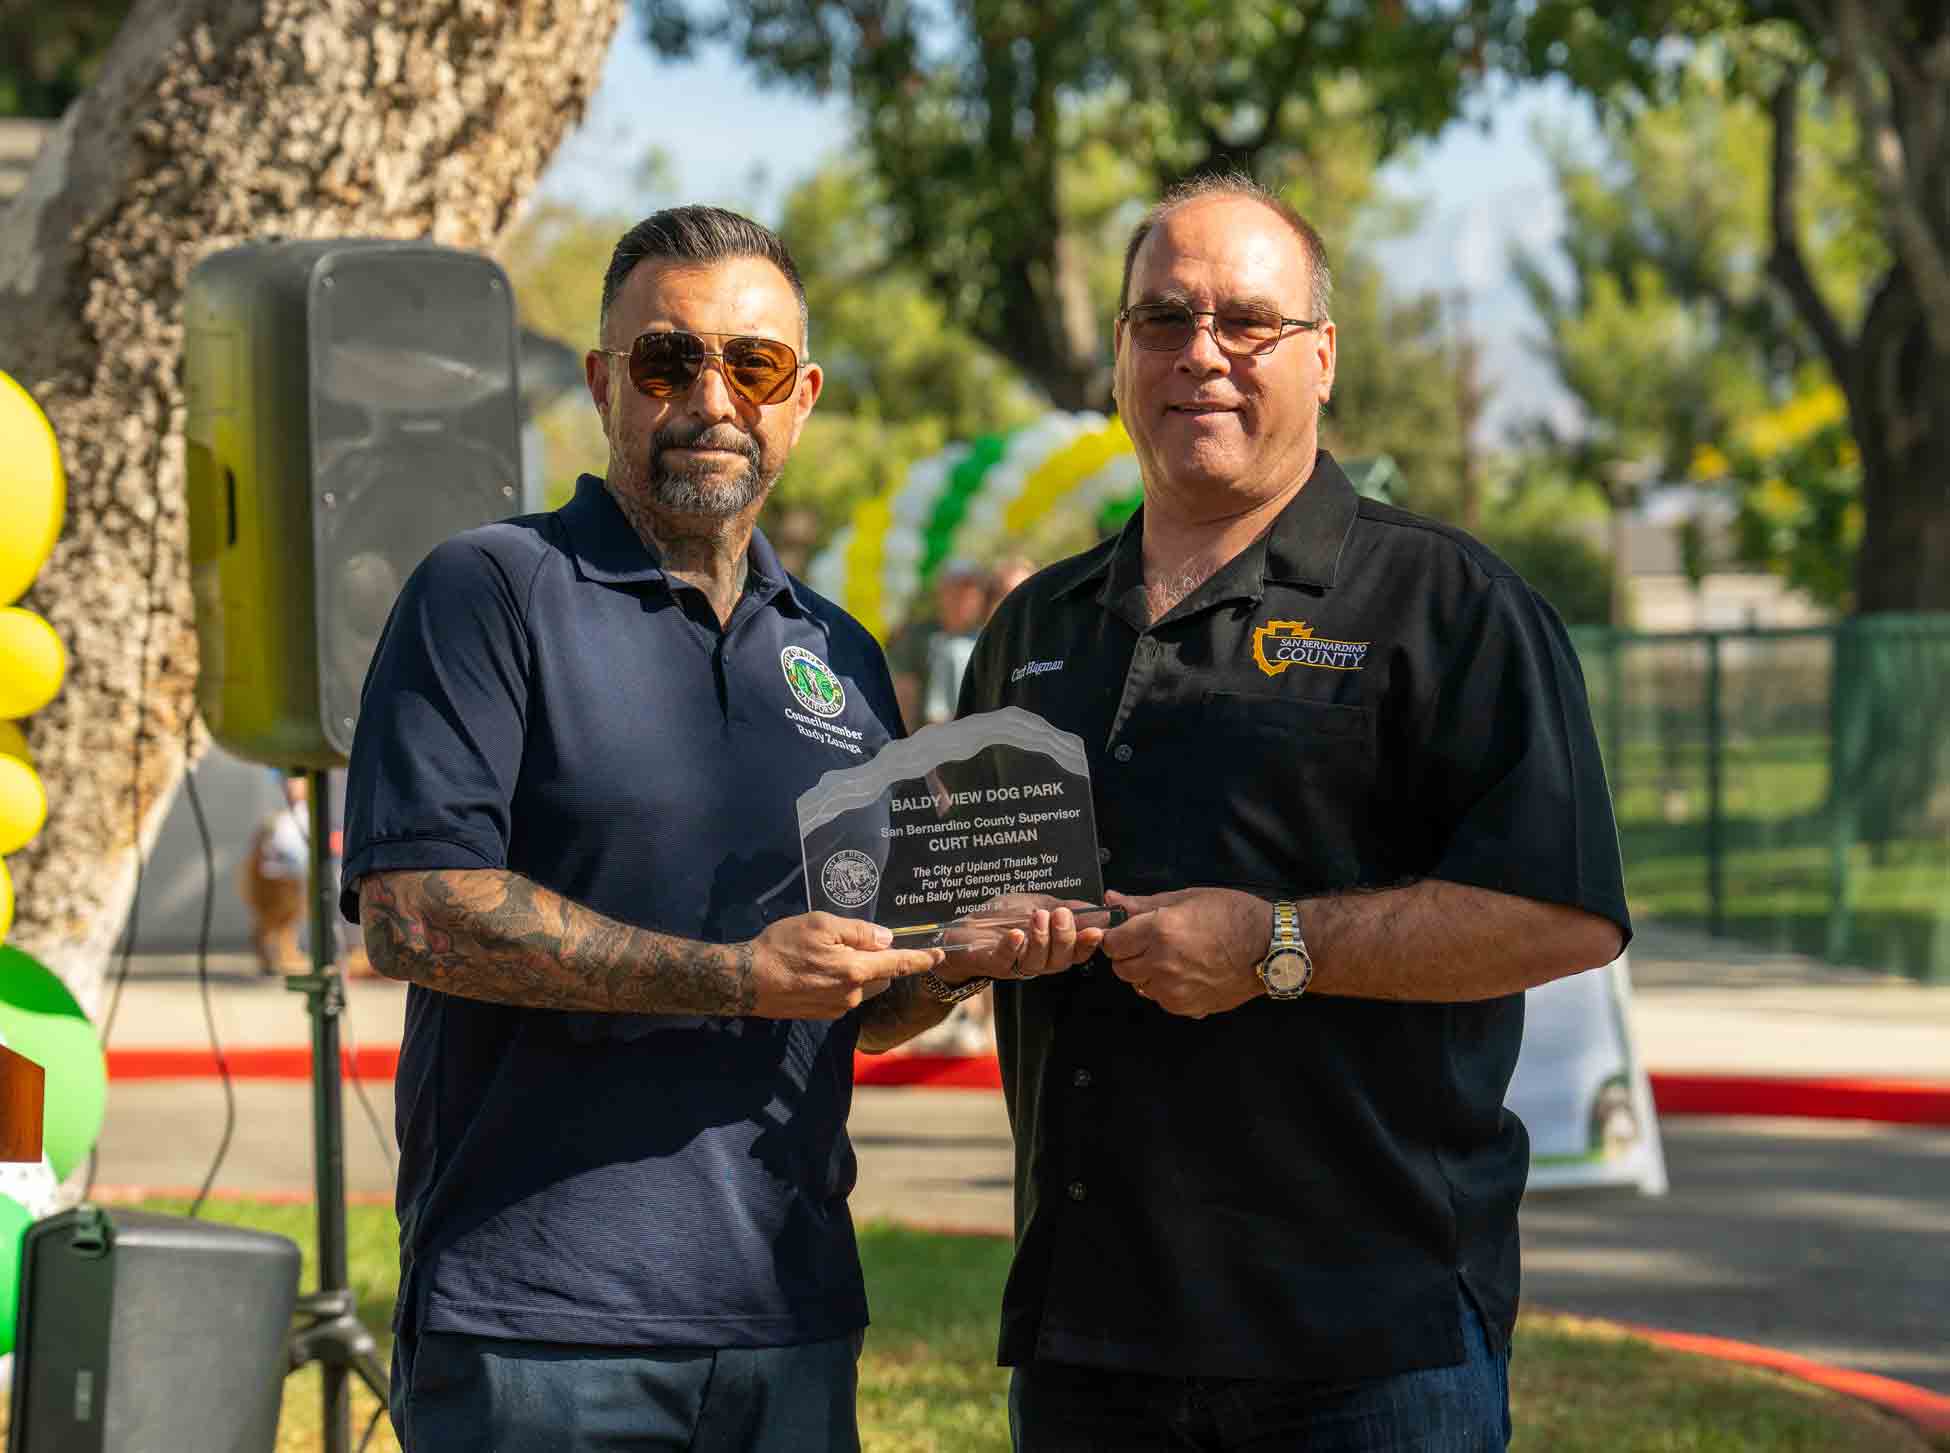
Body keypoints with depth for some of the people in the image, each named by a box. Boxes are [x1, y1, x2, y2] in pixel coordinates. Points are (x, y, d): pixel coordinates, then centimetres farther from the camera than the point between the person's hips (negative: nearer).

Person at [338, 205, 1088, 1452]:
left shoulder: (842, 657, 18)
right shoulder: (492, 593, -1)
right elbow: (414, 914, -14)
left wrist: (974, 950, -1)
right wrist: (732, 978, -17)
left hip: (790, 1322, 6)